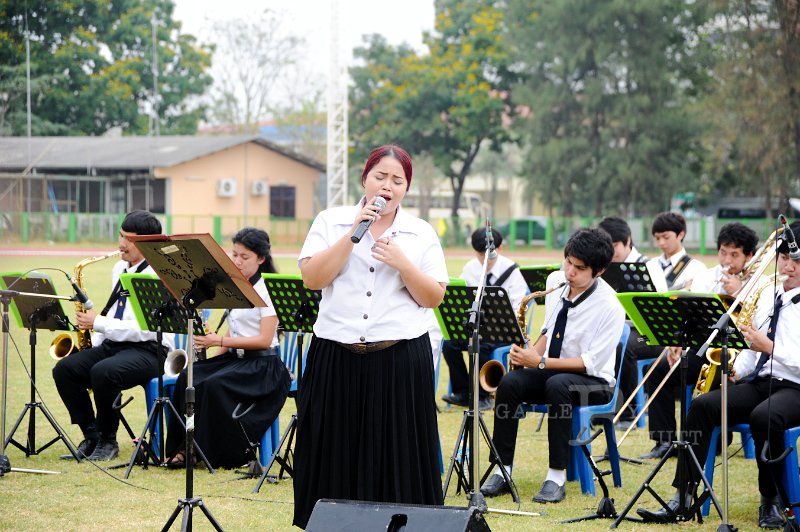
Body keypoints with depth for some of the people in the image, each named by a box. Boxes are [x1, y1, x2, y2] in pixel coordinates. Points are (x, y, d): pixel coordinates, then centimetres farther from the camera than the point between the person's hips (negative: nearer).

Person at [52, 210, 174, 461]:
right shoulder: (119, 269, 15)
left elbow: (144, 329, -20)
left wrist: (98, 323, -18)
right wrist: (95, 343, 9)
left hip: (149, 350, -8)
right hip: (113, 345, 8)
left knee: (103, 372, -35)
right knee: (64, 369, -13)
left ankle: (108, 441, -15)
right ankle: (92, 436, -4)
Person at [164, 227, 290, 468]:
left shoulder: (267, 290, -9)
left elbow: (264, 340, -17)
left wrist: (220, 341, -22)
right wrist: (213, 347, 0)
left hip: (262, 365, -7)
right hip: (234, 357, 7)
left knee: (214, 384, -32)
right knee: (187, 377, -19)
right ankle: (185, 446, -17)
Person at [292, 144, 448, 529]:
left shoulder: (421, 234, 7)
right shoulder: (331, 222, 7)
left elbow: (433, 298, 1)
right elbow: (312, 278, -6)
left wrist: (402, 263, -14)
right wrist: (354, 234, -12)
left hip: (401, 360, 0)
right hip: (336, 357, 0)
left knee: (396, 457, 1)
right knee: (337, 455, 4)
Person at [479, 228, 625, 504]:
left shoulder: (610, 307, -19)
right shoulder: (555, 281, 1)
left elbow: (592, 363, -21)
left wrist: (541, 362, -25)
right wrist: (533, 353, -4)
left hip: (593, 381, -6)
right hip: (551, 369, 6)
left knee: (557, 385, -38)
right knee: (510, 382, -24)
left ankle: (556, 478, -33)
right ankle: (502, 471, -21)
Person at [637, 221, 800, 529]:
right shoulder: (767, 295, 15)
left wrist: (770, 347, -22)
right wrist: (735, 370, 2)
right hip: (758, 382, 6)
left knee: (764, 417, -38)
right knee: (702, 406, -17)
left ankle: (771, 501, -15)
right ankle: (683, 498, -20)